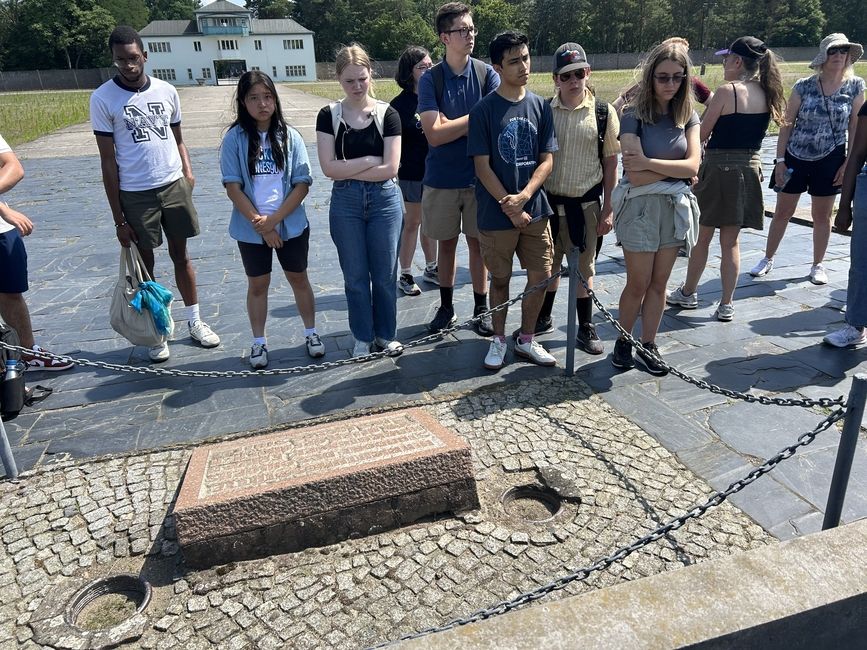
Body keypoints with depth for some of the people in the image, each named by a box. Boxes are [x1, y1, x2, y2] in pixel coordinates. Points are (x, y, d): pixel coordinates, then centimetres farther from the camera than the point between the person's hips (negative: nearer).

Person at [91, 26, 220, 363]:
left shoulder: (167, 91, 3)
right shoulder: (102, 99, -7)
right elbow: (108, 161, -6)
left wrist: (187, 171, -6)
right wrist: (118, 218, -7)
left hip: (175, 186, 3)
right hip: (135, 195, -2)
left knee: (181, 255, 12)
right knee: (144, 264, 8)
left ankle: (195, 322, 25)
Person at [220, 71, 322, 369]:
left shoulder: (289, 136, -4)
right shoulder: (235, 138, -6)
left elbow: (302, 184, -7)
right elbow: (233, 187, -9)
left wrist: (274, 219, -15)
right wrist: (260, 224, -13)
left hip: (292, 225, 1)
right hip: (251, 229, 0)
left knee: (298, 278, 13)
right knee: (257, 284, 12)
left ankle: (311, 333, 30)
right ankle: (259, 343, 26)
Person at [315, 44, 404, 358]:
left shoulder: (387, 114, -4)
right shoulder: (329, 115, -1)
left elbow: (390, 168, -11)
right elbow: (329, 168, -9)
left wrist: (348, 171, -10)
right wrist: (369, 160, -12)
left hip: (384, 200, -1)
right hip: (345, 203, 1)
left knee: (384, 274, 8)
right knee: (355, 276, 9)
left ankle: (385, 335, 27)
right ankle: (363, 338, 25)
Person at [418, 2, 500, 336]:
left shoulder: (487, 74, -1)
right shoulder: (431, 79, -4)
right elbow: (434, 134, -14)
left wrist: (451, 125, -18)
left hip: (479, 175, 0)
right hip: (442, 178, 0)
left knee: (477, 242, 8)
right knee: (447, 243, 12)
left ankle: (481, 308, 22)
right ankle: (446, 307, 26)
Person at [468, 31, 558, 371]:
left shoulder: (540, 106, 4)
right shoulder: (483, 110, -6)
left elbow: (546, 160, 1)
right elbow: (482, 166, -8)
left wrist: (524, 196, -15)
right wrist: (510, 207, -12)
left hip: (535, 209, 3)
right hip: (497, 213, -3)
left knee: (541, 275, 6)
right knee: (500, 278, 9)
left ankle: (526, 340, 25)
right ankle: (499, 339, 27)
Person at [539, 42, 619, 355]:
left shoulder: (603, 112, -4)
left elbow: (611, 163, -1)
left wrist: (608, 209, -4)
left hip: (586, 203, -2)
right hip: (548, 201, 2)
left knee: (583, 267, 8)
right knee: (548, 265, 16)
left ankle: (586, 327, 24)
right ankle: (543, 318, 35)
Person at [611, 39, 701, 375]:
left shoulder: (687, 115, 5)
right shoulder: (634, 115, -9)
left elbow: (693, 165, -8)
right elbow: (635, 176, -18)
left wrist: (649, 163, -17)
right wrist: (677, 166, -11)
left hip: (675, 206, 4)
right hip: (640, 206, -4)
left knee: (659, 283, 10)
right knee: (638, 283, 3)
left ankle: (648, 344, 23)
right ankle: (623, 341, 22)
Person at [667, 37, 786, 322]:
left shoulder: (727, 90, -14)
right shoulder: (766, 94, 5)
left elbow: (702, 134, -10)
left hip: (719, 168, -6)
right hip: (749, 169, 6)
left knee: (702, 237, 11)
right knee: (730, 242, 12)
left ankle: (688, 293, 27)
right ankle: (726, 305, 14)